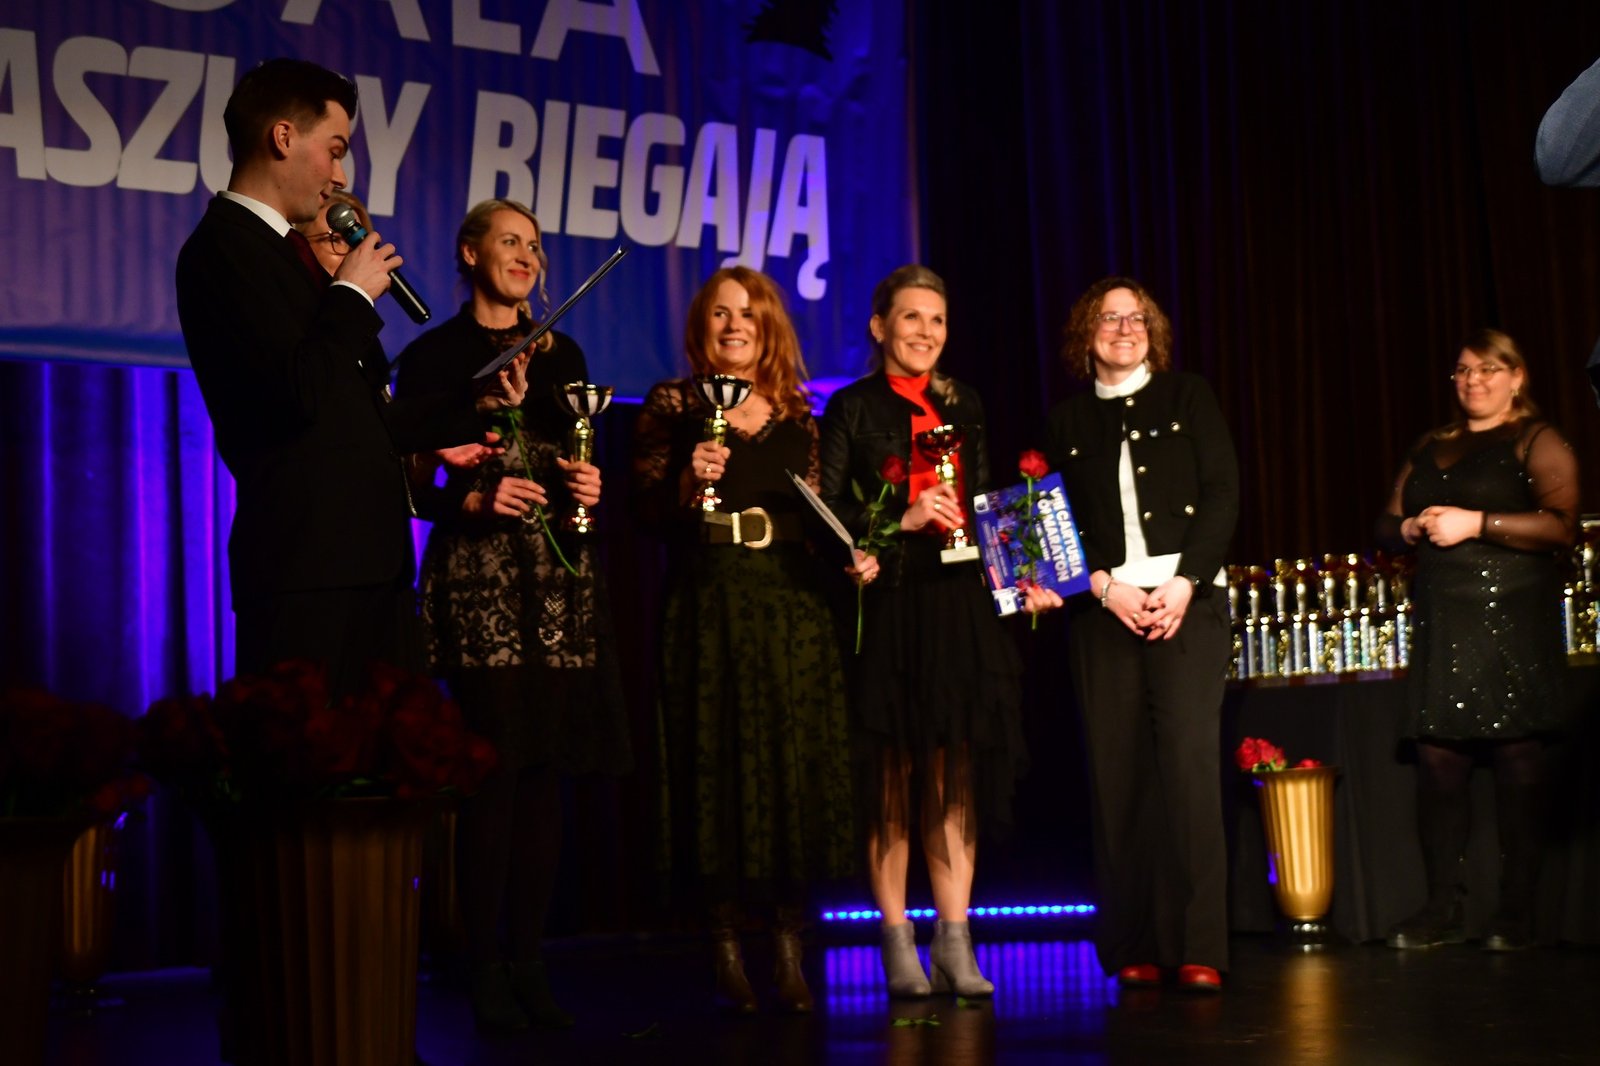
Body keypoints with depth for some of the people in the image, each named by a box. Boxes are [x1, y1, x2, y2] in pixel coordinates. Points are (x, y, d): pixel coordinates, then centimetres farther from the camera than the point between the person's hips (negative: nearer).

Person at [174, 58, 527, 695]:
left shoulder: (279, 249, 20)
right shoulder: (223, 247, -7)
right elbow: (301, 395, -20)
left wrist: (475, 404, 20)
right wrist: (354, 293, -6)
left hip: (364, 559, 9)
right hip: (306, 568, -9)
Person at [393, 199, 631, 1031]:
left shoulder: (562, 355, 17)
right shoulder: (433, 356, 3)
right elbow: (411, 486, 0)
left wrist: (589, 491, -2)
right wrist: (474, 501, -17)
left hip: (561, 584, 4)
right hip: (478, 582, -4)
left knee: (546, 773, 2)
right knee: (493, 773, -9)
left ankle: (529, 962, 10)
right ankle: (484, 970, 0)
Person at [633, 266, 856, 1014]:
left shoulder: (794, 410, 15)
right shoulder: (673, 405, 6)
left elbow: (820, 509, 16)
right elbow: (646, 510, 0)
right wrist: (688, 480, -16)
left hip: (792, 606, 3)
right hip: (708, 607, -2)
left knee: (795, 768, 0)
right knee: (717, 766, -3)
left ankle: (790, 951, 8)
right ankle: (726, 951, 6)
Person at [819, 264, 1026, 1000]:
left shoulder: (962, 407, 17)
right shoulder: (852, 407, 2)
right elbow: (825, 509, -5)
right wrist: (902, 519, -16)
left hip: (960, 606, 4)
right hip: (890, 608, -4)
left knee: (956, 780, 3)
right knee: (893, 782, 0)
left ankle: (954, 946, 8)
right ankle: (898, 948, 7)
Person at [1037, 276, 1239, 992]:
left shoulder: (1188, 398, 12)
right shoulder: (1068, 419, 15)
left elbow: (1223, 495, 4)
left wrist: (1186, 583, -8)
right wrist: (1105, 586, -7)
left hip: (1186, 603, -1)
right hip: (1101, 611, 2)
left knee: (1190, 764, -12)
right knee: (1118, 776, -3)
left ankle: (1198, 949, -11)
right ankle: (1134, 948, 2)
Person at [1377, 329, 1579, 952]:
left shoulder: (1537, 442, 3)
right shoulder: (1431, 449, 21)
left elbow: (1562, 525, -10)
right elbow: (1387, 522, 24)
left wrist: (1475, 523, -14)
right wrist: (1411, 528, 1)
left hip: (1511, 618, -5)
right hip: (1440, 622, 5)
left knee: (1518, 759, -6)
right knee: (1437, 758, 0)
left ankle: (1517, 912, 0)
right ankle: (1443, 908, 7)